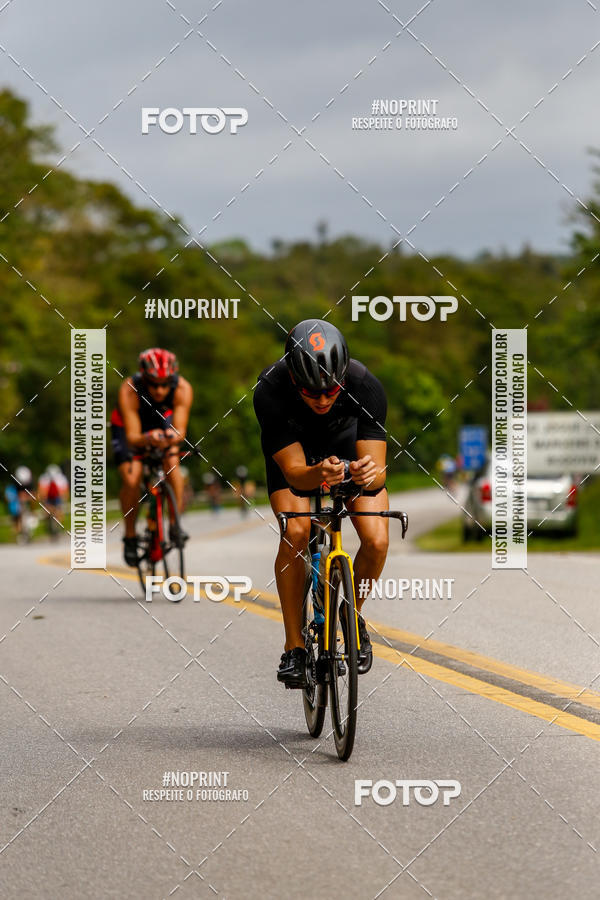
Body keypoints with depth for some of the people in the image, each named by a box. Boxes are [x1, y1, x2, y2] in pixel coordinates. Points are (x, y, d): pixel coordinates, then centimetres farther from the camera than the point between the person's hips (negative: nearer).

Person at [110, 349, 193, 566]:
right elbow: (132, 437, -39)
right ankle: (130, 536, 1)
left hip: (163, 422, 2)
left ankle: (175, 524, -11)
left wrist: (172, 437, -58)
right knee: (131, 480, -19)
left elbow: (180, 431, -35)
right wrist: (148, 439, -61)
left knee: (172, 462, -25)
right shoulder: (129, 391, -38)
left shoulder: (183, 389, -33)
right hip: (129, 426, -2)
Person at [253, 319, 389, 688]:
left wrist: (370, 474, -58)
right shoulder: (270, 391, -36)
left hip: (349, 443, 1)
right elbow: (294, 472, -33)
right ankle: (294, 647, -13)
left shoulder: (365, 386, -35)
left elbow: (378, 471, -34)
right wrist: (319, 473, -55)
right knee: (295, 533, -27)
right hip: (294, 451, -1)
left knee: (376, 540, -21)